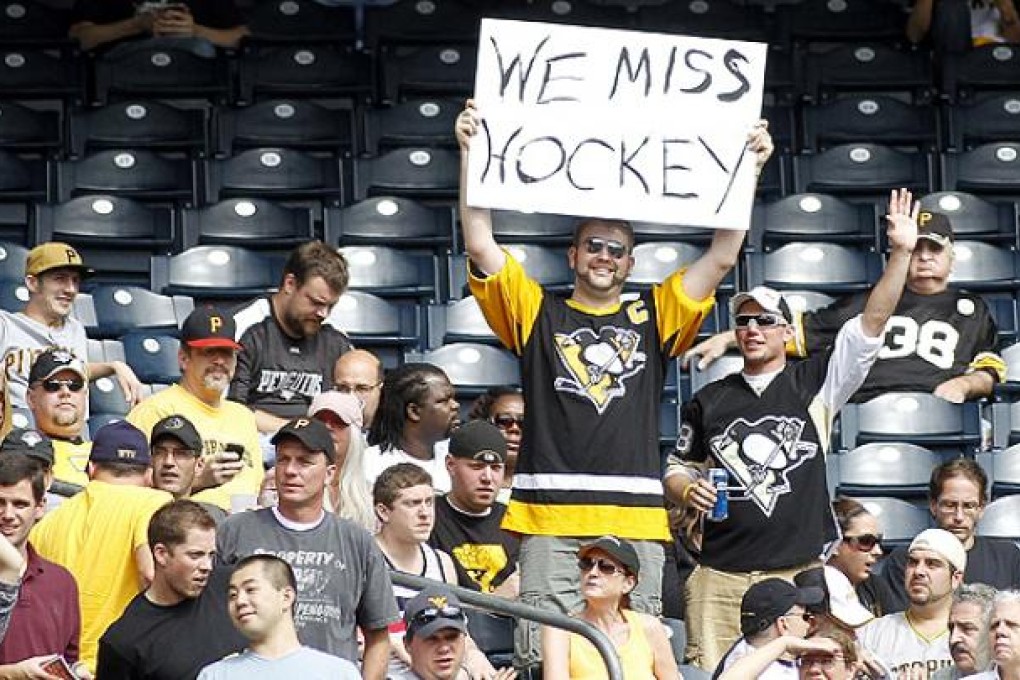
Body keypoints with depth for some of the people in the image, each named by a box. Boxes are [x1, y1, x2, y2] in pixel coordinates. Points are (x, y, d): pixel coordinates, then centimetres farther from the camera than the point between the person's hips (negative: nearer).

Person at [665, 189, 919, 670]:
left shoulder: (816, 383, 8)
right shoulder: (708, 401, 14)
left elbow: (870, 325, 0)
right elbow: (679, 468, 22)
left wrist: (901, 253, -8)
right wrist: (688, 490, -2)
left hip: (801, 570, -2)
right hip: (721, 573, 2)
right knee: (711, 674, -5)